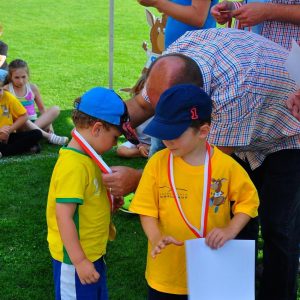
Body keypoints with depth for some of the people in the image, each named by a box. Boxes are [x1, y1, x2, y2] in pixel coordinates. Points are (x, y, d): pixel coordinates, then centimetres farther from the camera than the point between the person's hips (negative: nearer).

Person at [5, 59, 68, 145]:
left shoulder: (32, 88, 7)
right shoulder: (7, 89, -3)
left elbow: (42, 108, 13)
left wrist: (48, 123, 1)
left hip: (33, 124, 3)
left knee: (55, 109, -17)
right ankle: (49, 136, -34)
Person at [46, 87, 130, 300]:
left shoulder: (86, 157, 2)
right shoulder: (73, 166, -26)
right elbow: (64, 216, -26)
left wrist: (109, 201, 5)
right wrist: (79, 261, -24)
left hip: (92, 252, 9)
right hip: (76, 257, -9)